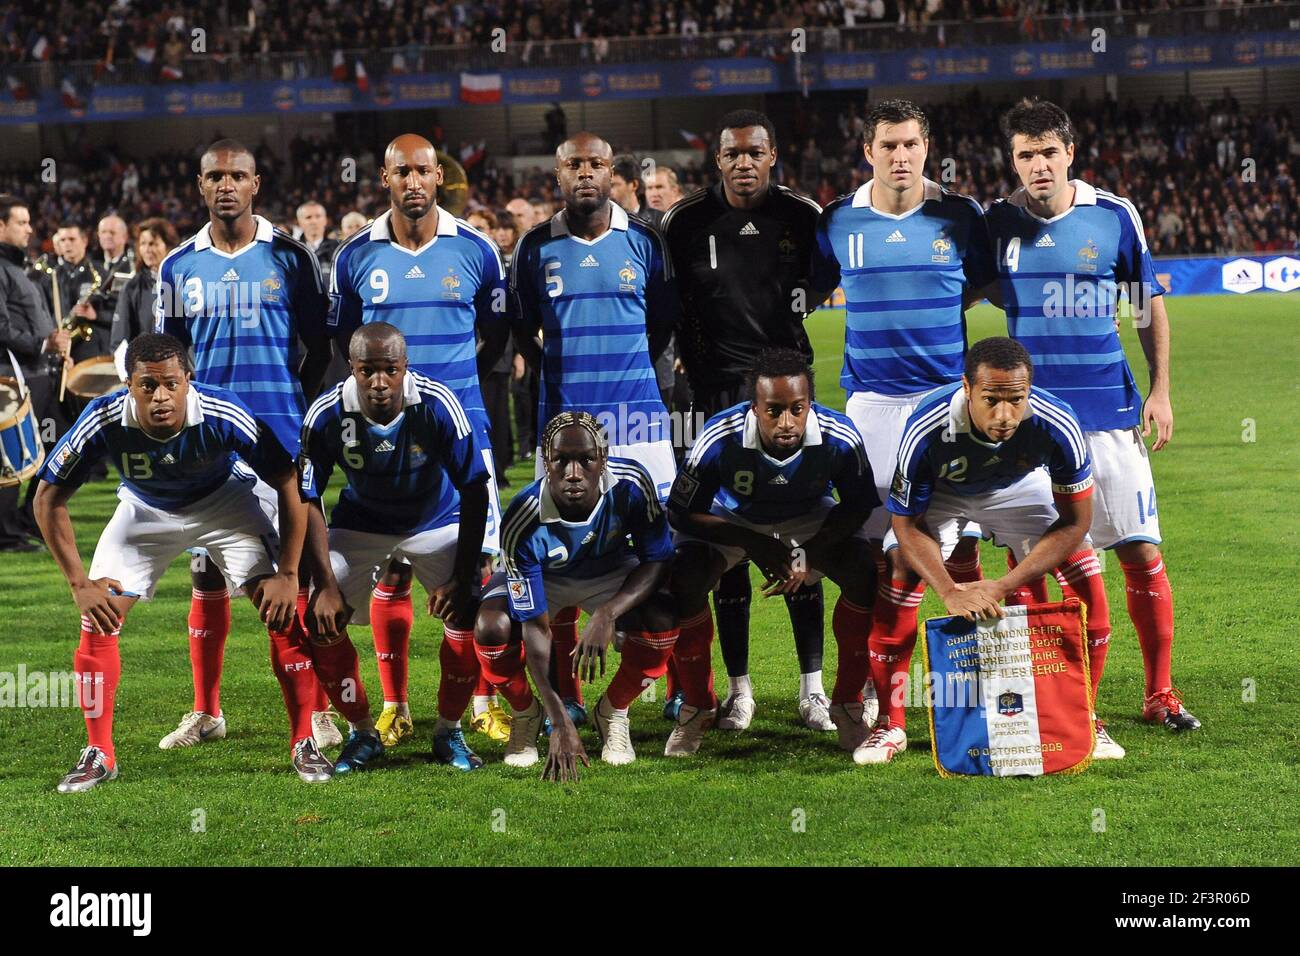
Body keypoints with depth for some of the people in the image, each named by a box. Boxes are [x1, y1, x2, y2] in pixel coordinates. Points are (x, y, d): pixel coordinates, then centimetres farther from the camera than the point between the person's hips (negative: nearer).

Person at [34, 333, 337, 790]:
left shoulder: (224, 415, -35)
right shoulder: (103, 421, -30)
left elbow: (288, 484, -22)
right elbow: (49, 498, -17)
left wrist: (287, 574, -23)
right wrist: (80, 583, -20)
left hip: (224, 500, -1)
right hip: (145, 509, 2)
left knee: (283, 612, -15)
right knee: (97, 623, -10)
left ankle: (304, 744, -1)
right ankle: (98, 755, 4)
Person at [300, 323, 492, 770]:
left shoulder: (439, 406, -30)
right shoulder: (327, 415, -27)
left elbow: (474, 492, -20)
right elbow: (307, 500, -16)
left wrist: (462, 577, -22)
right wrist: (327, 582, -22)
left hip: (436, 519, -1)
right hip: (360, 522, 1)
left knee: (467, 614, -17)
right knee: (321, 616, -13)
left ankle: (449, 732, 5)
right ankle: (362, 734, 6)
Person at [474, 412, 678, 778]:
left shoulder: (631, 483, -33)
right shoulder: (523, 524, -37)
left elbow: (656, 560, -22)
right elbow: (535, 628, -34)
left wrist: (607, 614, -41)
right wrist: (560, 722, -41)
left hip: (610, 571, 1)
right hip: (541, 576, -1)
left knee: (662, 621, -28)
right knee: (492, 629, -31)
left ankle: (614, 712, 1)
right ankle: (525, 713, 2)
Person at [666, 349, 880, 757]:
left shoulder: (840, 440, -30)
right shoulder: (719, 441, -34)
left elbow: (858, 505, -12)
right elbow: (682, 513, -20)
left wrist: (810, 552, -27)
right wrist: (752, 543, -32)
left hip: (811, 520, 1)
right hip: (732, 519, -1)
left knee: (866, 574, -25)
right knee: (685, 578, -28)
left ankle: (848, 704, -4)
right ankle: (696, 707, -4)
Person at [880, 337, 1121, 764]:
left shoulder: (1057, 425, -36)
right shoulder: (926, 429, -39)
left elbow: (1074, 521, -23)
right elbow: (907, 523, -23)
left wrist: (1004, 586, -30)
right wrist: (949, 591, -38)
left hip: (1021, 485, 1)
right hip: (940, 493, -1)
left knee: (1089, 591, -14)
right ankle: (889, 723, 0)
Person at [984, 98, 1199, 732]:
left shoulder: (1114, 216, -1)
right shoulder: (997, 222, 1)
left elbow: (1149, 305, 9)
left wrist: (1160, 391, 3)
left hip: (1109, 411, -1)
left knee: (1141, 553, -1)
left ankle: (1160, 694, 9)